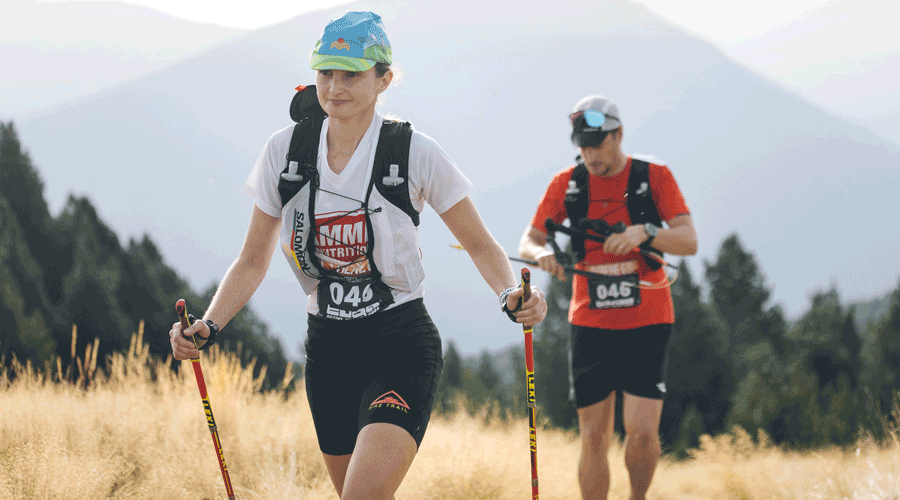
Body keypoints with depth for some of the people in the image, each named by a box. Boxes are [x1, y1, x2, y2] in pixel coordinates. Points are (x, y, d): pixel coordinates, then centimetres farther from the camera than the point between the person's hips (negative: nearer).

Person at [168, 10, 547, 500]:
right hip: (328, 349, 5)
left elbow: (479, 244, 1)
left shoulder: (415, 153, -9)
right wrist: (208, 326, -9)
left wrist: (511, 294, -19)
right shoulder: (284, 151, 0)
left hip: (402, 347, -5)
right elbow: (253, 262, 7)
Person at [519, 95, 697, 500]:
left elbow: (689, 241, -10)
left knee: (642, 431, -12)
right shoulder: (567, 183, 4)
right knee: (594, 439, 1)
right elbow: (528, 241, 6)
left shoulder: (654, 177, -2)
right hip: (591, 325, 2)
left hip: (646, 321, -2)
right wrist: (542, 254, -18)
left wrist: (644, 232, -29)